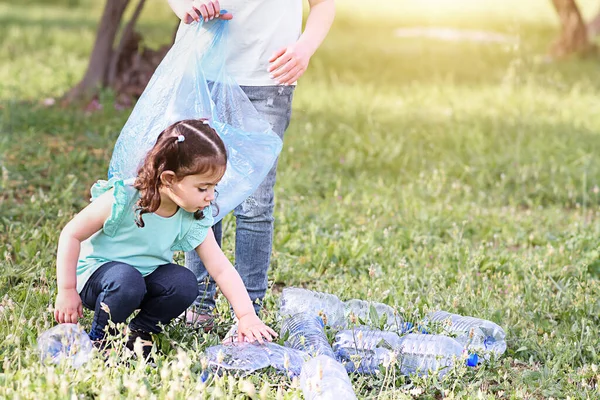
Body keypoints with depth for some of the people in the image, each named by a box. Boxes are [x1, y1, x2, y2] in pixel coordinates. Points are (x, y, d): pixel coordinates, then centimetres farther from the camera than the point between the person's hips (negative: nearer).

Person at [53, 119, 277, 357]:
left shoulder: (194, 221, -11)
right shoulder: (121, 201, -25)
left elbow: (222, 270, -8)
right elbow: (71, 235, -17)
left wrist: (247, 316, -18)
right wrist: (67, 291, -17)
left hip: (146, 277, 5)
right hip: (97, 273, -5)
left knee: (184, 283, -24)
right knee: (127, 281, -38)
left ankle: (140, 332, 0)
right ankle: (99, 337, -10)